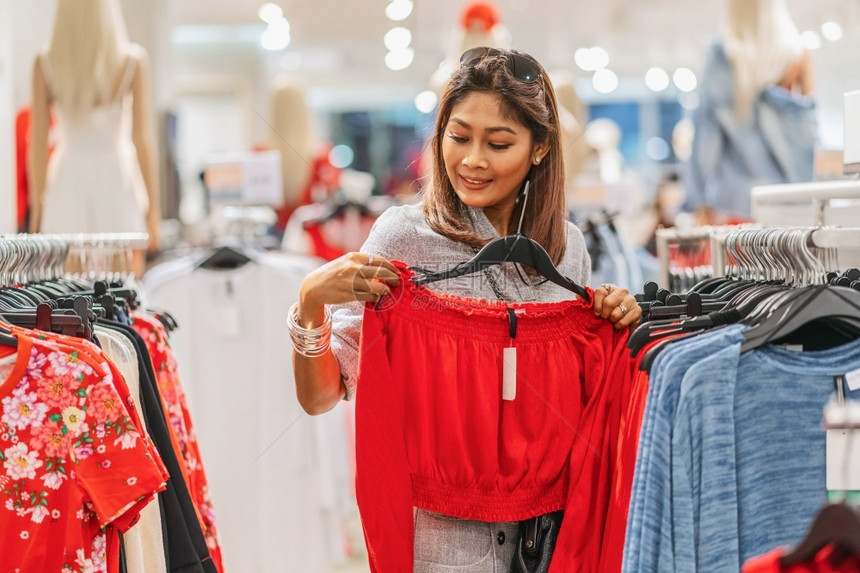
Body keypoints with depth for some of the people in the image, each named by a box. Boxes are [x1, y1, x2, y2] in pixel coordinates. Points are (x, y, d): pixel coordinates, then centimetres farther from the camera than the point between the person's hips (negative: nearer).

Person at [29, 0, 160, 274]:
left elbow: (38, 142, -2)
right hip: (116, 181, -1)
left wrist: (37, 208, 7)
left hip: (68, 182, 1)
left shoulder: (44, 64, -4)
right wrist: (153, 208, 1)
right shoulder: (133, 61, -7)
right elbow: (142, 139, -7)